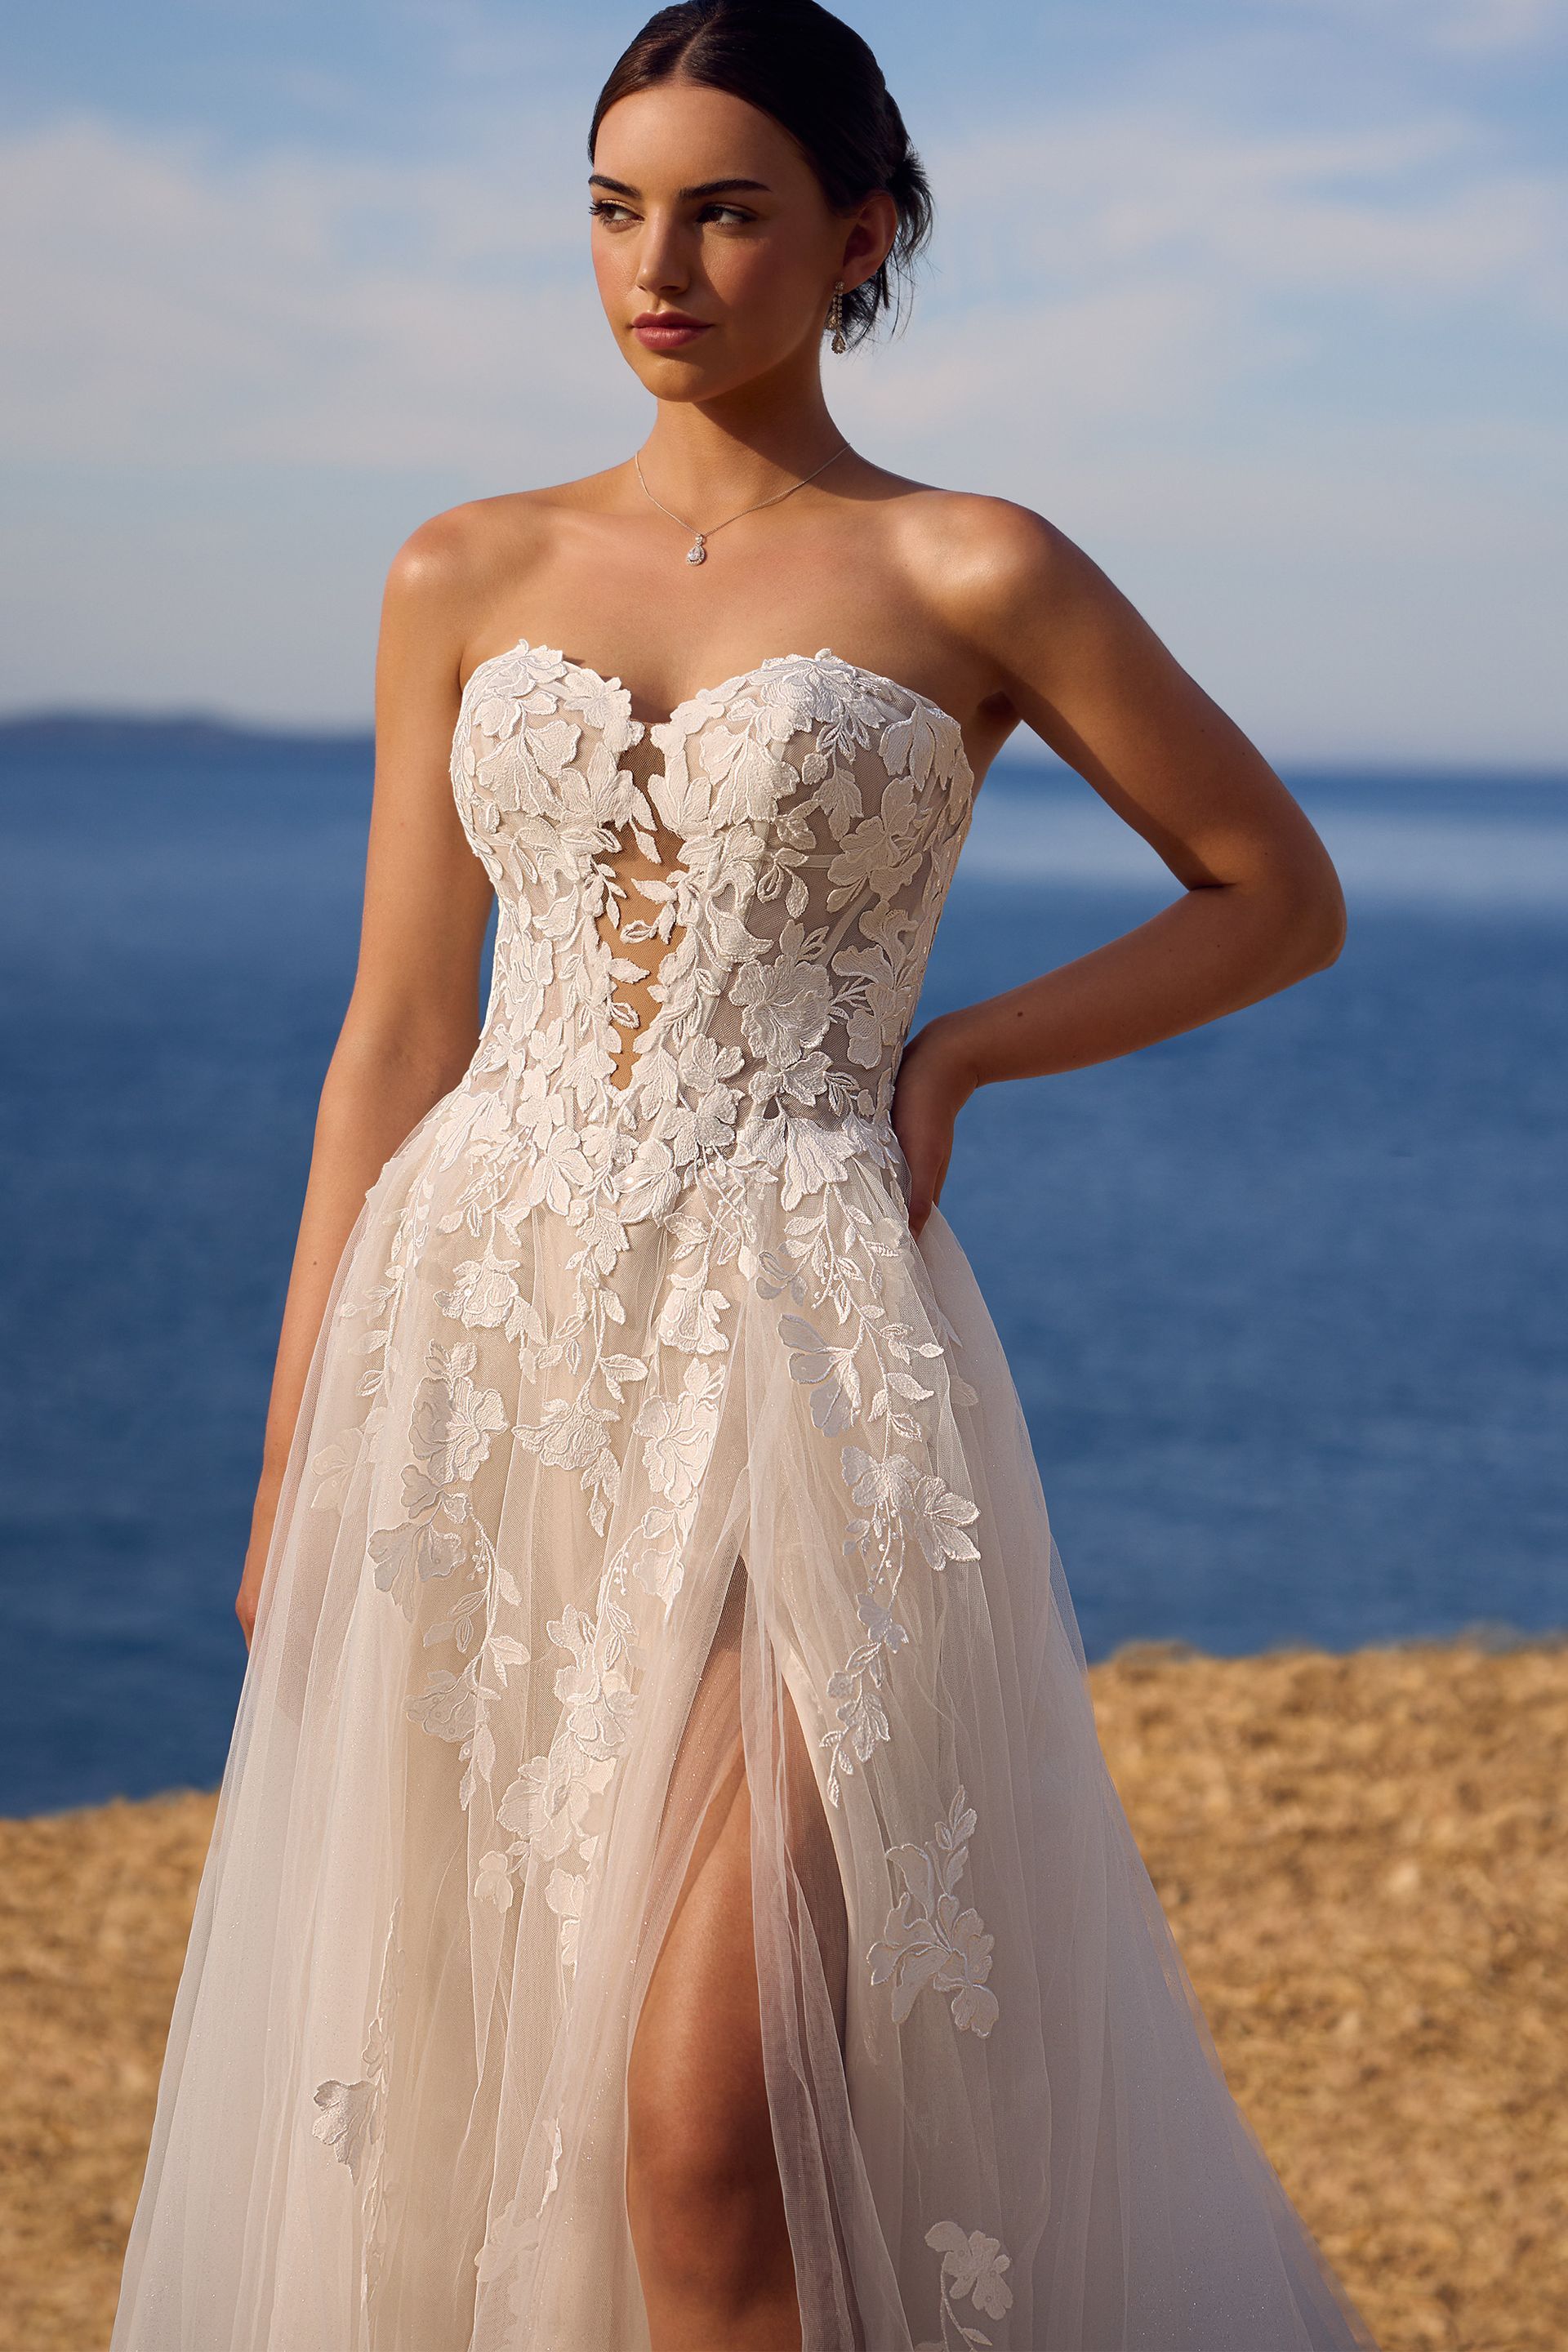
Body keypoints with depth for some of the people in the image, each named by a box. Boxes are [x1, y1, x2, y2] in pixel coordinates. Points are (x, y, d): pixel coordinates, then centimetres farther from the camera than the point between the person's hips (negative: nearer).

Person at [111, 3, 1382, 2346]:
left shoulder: (972, 576, 1)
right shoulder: (470, 580, 10)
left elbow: (1281, 894, 10)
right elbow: (396, 1042, 11)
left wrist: (951, 1054, -1)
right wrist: (297, 1469, 8)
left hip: (801, 1364, -4)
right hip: (489, 1356, 4)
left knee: (701, 2113, -11)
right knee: (439, 2096, 7)